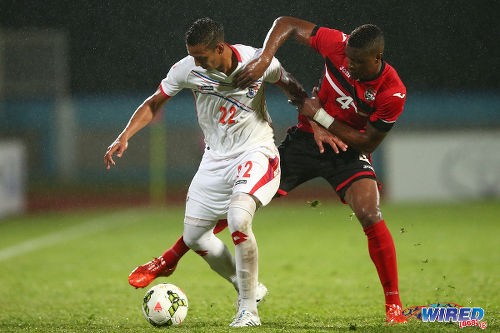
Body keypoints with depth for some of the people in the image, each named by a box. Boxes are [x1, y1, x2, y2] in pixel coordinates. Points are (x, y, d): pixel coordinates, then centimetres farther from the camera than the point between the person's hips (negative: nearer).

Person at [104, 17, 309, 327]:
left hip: (256, 151, -5)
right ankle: (251, 288, 29)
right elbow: (154, 103, 2)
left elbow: (295, 91, 2)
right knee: (194, 237, 5)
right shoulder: (188, 69, -11)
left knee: (238, 219, -30)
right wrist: (124, 136, -10)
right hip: (216, 156, 5)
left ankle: (249, 310, -17)